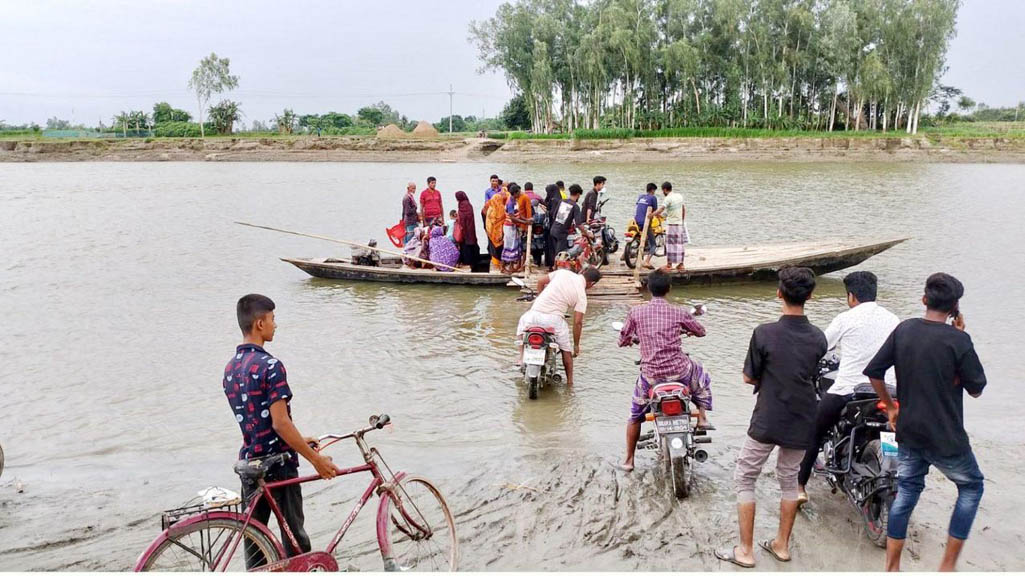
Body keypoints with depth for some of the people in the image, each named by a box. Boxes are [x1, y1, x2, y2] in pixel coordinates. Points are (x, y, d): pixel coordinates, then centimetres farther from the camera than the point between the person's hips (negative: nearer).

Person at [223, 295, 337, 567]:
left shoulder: (230, 368, 8)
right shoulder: (270, 366, -19)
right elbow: (280, 422, -23)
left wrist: (299, 441, 19)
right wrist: (316, 459, -16)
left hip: (249, 462, 8)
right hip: (278, 464, -7)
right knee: (294, 534, 6)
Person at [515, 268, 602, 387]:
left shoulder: (563, 272, 9)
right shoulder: (582, 295, 2)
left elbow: (540, 281, 12)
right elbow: (577, 322, -2)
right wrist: (576, 345, 9)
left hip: (535, 313, 2)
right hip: (554, 319, -2)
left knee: (522, 321, 36)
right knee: (566, 350, 22)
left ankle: (522, 357, 23)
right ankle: (569, 382, 25)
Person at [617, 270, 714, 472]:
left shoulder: (636, 312, -3)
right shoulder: (678, 312, -2)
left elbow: (622, 341, 6)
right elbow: (701, 331, 13)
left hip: (650, 374, 1)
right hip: (679, 370, 0)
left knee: (635, 414, 22)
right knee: (702, 377, 34)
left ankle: (629, 460, 25)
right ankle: (702, 418, 25)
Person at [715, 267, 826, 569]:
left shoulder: (764, 333, -18)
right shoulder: (818, 338, -5)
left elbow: (749, 377, -8)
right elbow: (813, 376, 9)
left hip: (766, 422, -4)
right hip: (801, 422, 4)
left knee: (745, 479, 10)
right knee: (789, 479, 21)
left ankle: (745, 551, 12)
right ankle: (782, 544, 30)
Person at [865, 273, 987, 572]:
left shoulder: (903, 329, -3)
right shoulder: (958, 340, -17)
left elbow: (873, 371, 1)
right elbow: (976, 389, -6)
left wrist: (891, 407, 15)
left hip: (908, 432, 5)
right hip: (946, 438, -4)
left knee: (905, 492, 16)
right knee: (971, 487, 19)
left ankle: (891, 567, 20)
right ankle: (948, 566, 18)